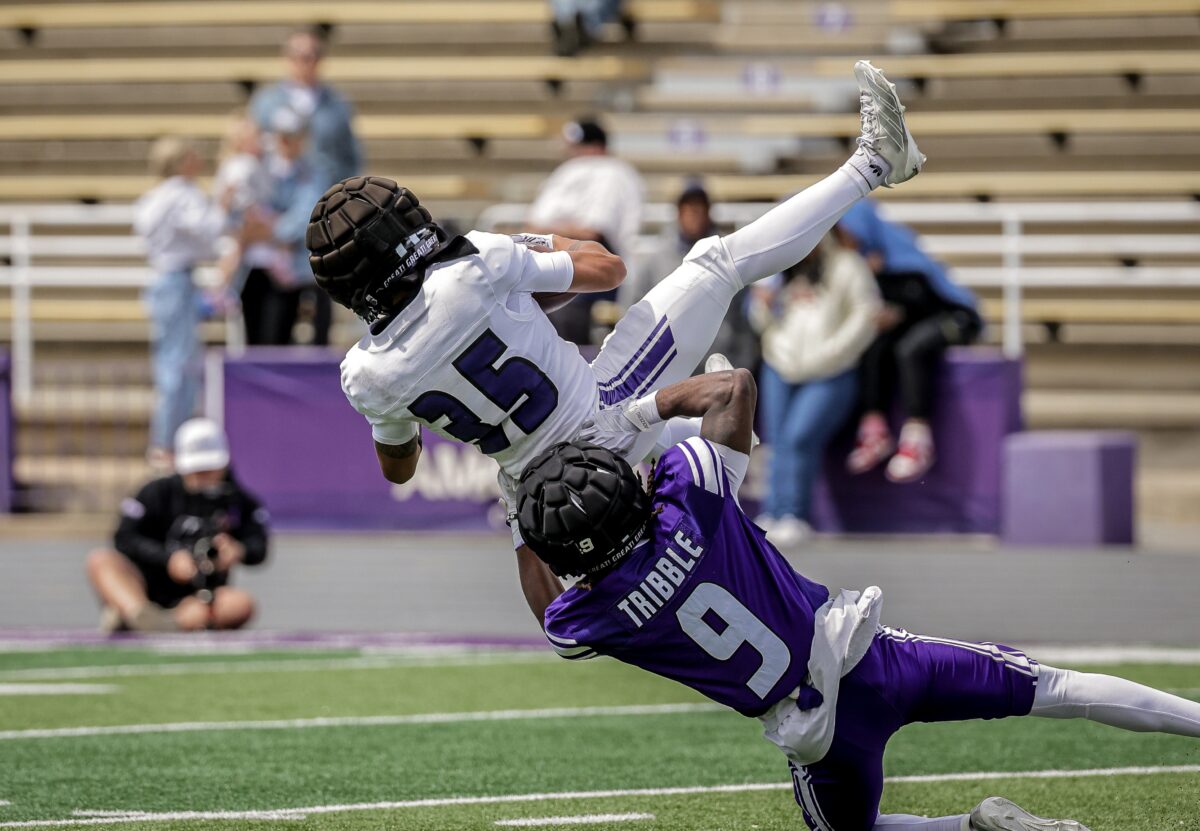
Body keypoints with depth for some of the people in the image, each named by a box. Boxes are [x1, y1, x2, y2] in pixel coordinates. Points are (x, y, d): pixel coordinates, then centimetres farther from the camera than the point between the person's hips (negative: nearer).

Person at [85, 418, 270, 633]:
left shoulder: (239, 502, 4)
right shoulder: (158, 493, 1)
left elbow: (258, 547, -5)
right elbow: (125, 538, -9)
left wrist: (239, 552, -30)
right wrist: (168, 558, -25)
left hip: (196, 602, 0)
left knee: (242, 604, -32)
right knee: (100, 560, -24)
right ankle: (142, 615, -55)